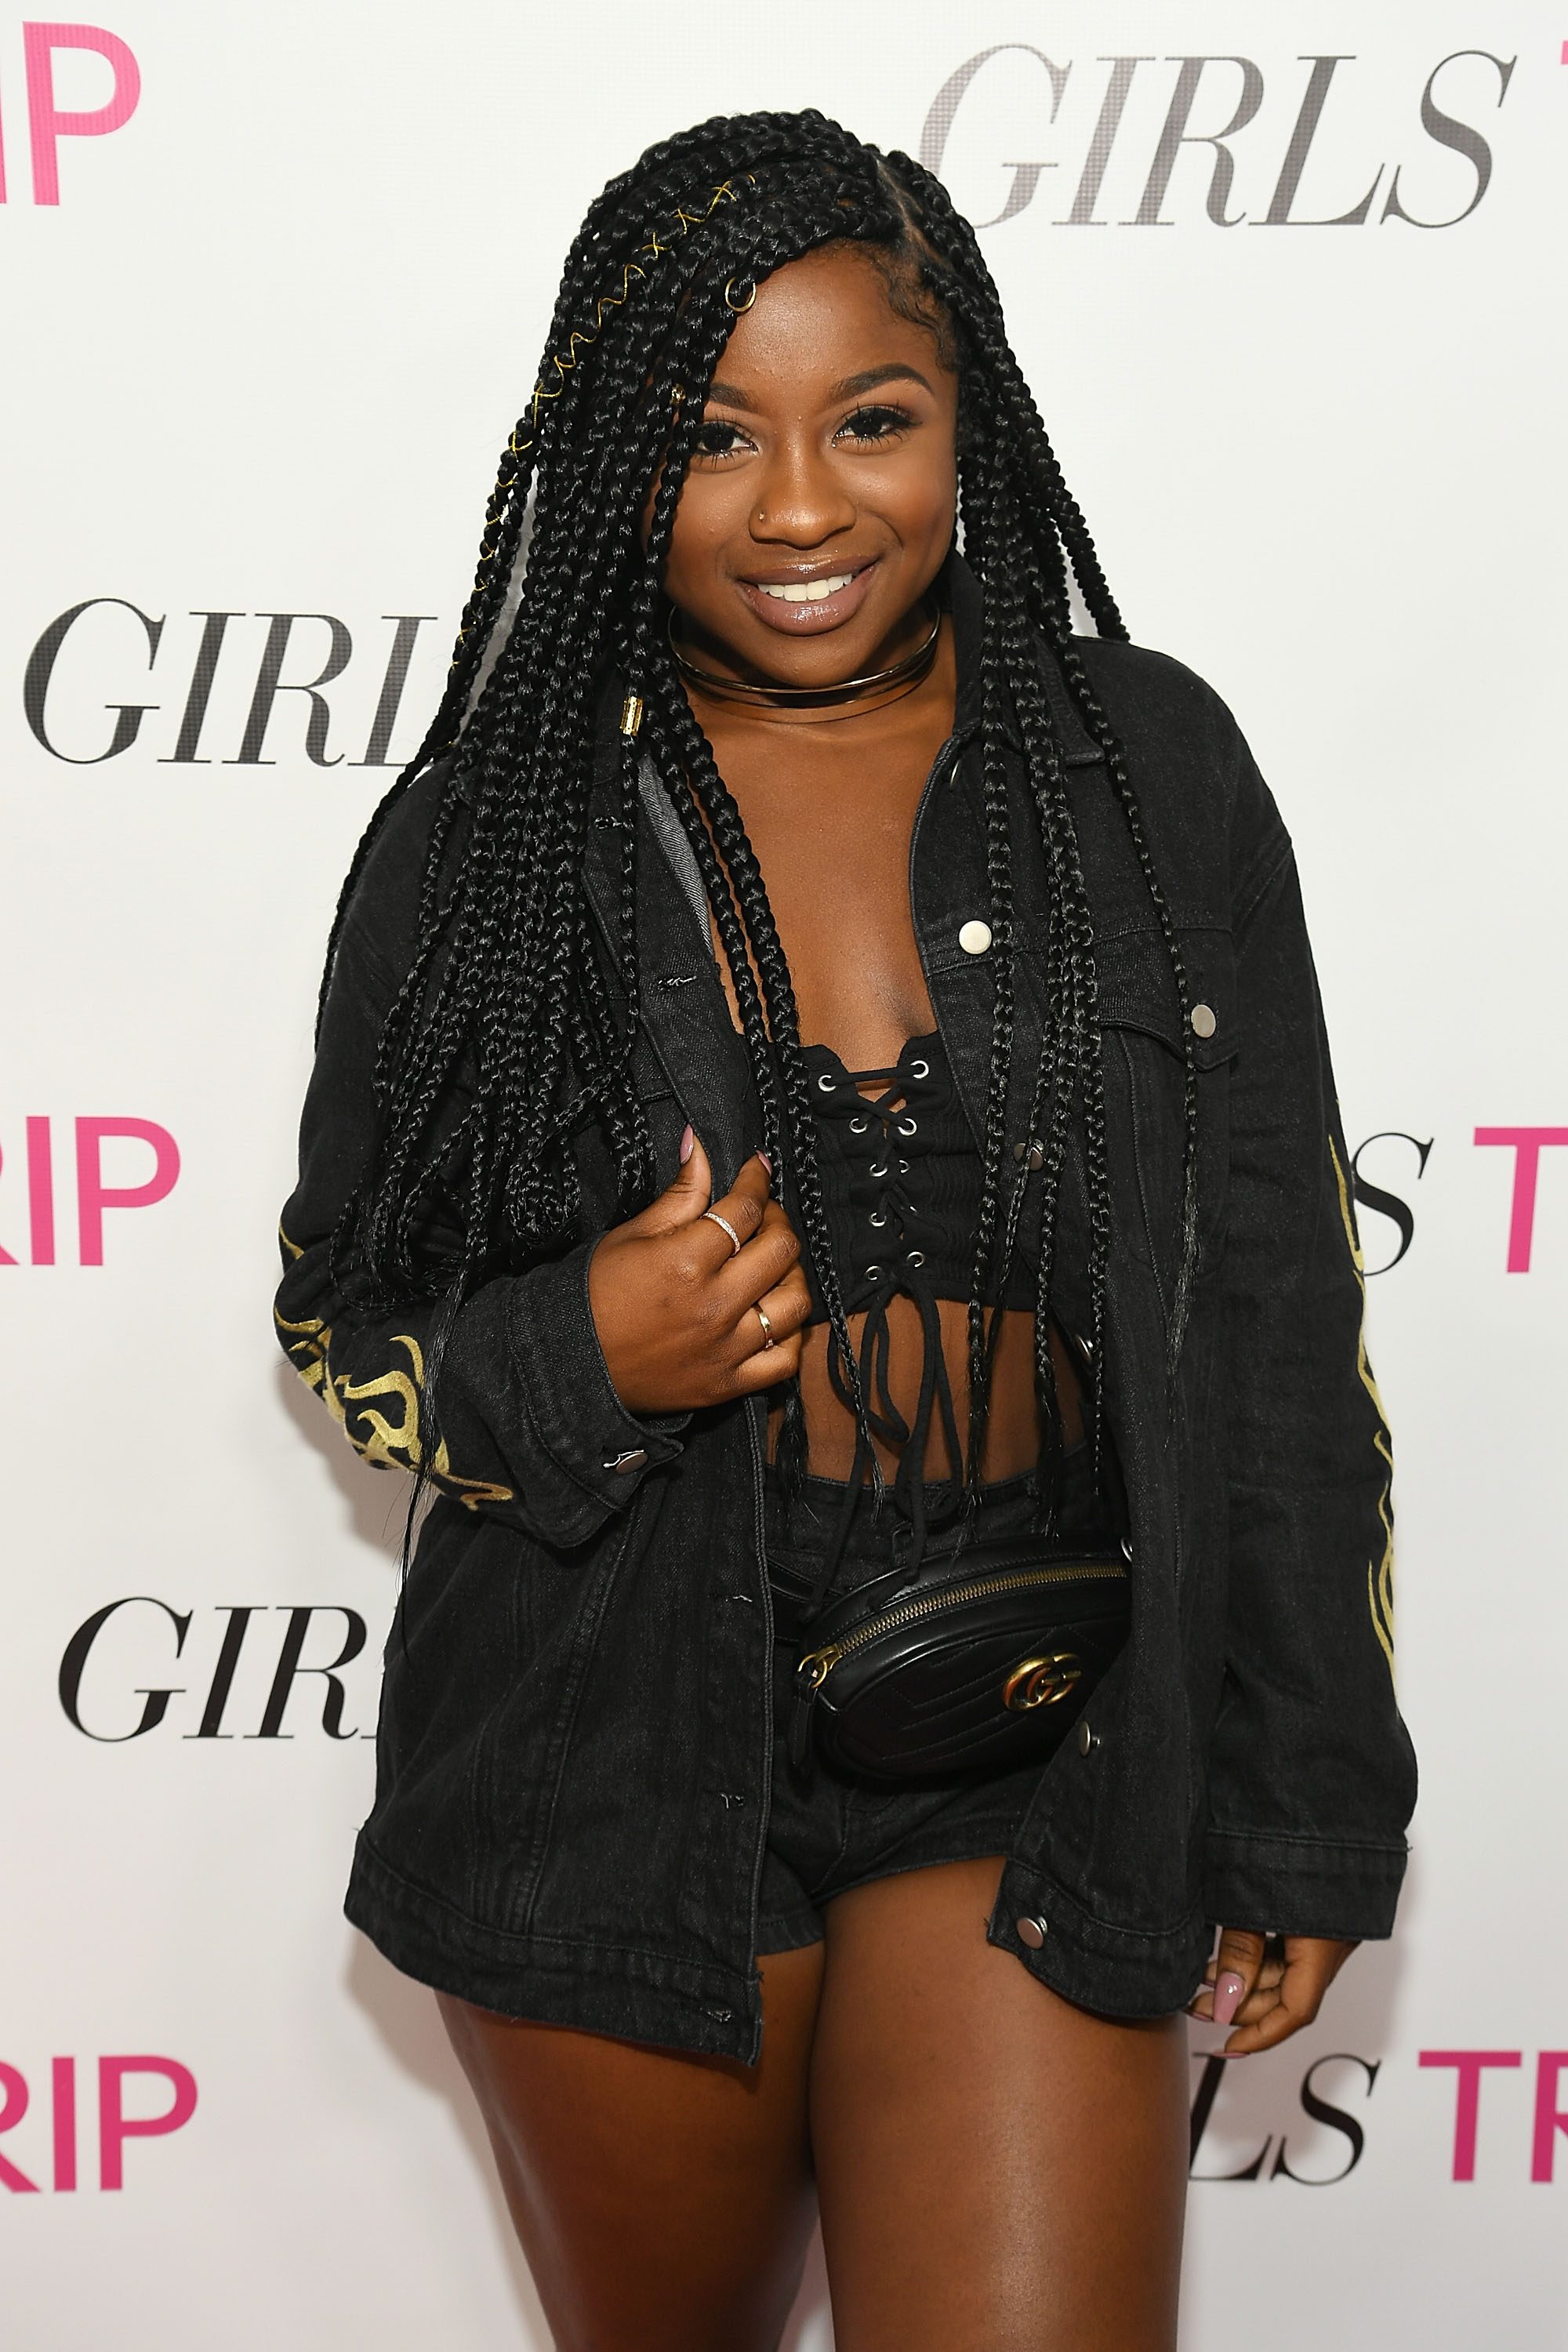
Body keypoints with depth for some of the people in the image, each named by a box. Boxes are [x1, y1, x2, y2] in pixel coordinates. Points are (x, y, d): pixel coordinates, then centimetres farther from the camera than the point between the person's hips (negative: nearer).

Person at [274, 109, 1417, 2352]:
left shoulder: (1147, 763, -3)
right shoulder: (493, 828, -4)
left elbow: (1278, 1307, -1)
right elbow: (345, 1310, 5)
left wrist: (1305, 1805, 0)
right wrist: (579, 1361, -18)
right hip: (620, 1746, 1)